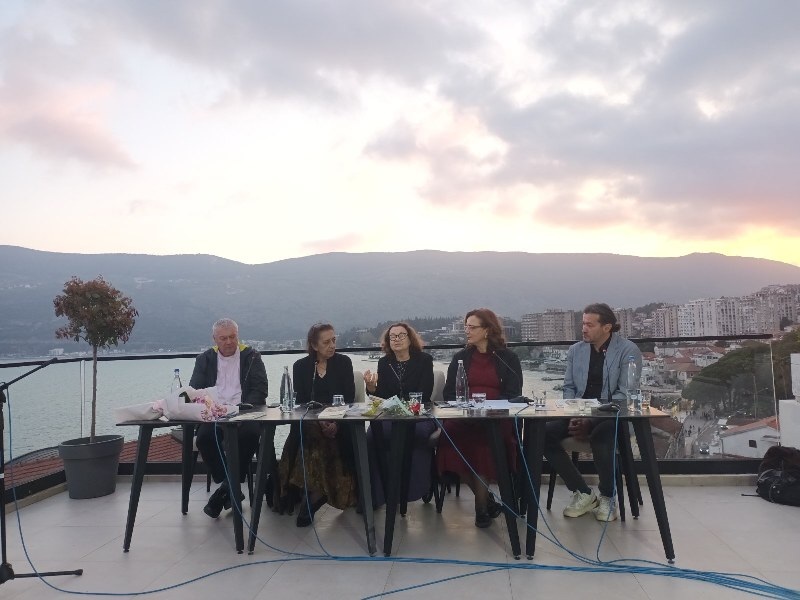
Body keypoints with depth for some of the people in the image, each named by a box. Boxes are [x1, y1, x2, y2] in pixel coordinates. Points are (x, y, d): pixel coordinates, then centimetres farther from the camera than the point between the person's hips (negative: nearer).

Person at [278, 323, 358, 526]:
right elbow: (299, 401, 2)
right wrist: (318, 421, -17)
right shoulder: (301, 366, 9)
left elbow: (349, 398, 2)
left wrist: (336, 422, -16)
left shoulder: (343, 362, 8)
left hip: (338, 423, 0)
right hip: (309, 423, 0)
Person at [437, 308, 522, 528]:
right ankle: (486, 498, -7)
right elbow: (449, 393, 12)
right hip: (464, 417, 3)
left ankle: (481, 504, -13)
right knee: (450, 436, -29)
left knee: (482, 439, -34)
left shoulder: (508, 358, 8)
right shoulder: (461, 358, 17)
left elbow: (513, 394, 0)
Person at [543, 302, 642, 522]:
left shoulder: (628, 350, -7)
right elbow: (569, 387, 11)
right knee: (544, 434, -21)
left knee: (600, 436, -38)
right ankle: (583, 493, -6)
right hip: (580, 414, 5)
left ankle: (607, 497, -8)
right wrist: (574, 416, -9)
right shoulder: (575, 350, 9)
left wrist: (590, 421, -21)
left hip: (614, 417, -5)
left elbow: (625, 395, -13)